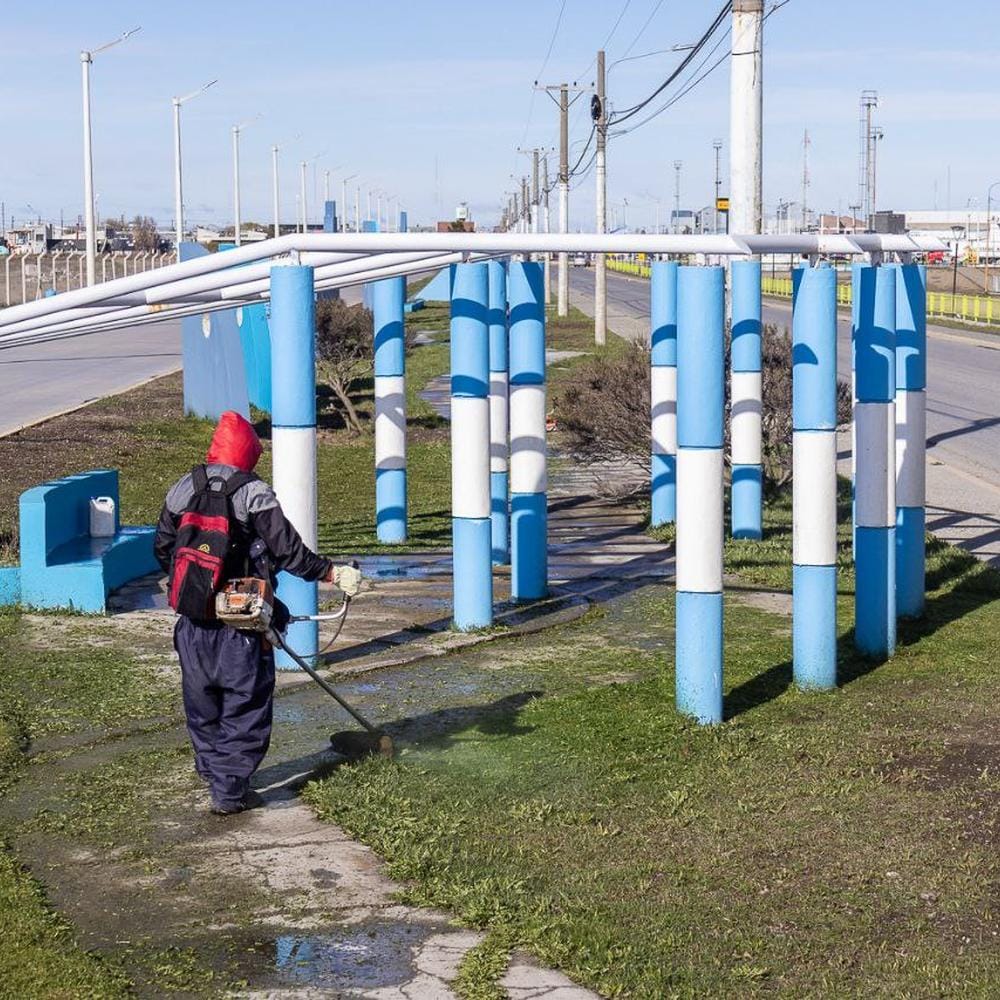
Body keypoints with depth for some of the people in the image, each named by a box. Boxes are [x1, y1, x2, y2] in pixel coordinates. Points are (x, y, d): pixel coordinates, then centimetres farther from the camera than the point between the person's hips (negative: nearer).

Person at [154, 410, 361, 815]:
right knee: (244, 705, 6)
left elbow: (162, 549, 14)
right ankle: (229, 790, 4)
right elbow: (289, 552, -15)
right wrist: (335, 574, -5)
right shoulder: (255, 494, -12)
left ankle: (211, 770, 36)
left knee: (201, 702, 21)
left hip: (192, 625, 5)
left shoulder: (181, 490, 5)